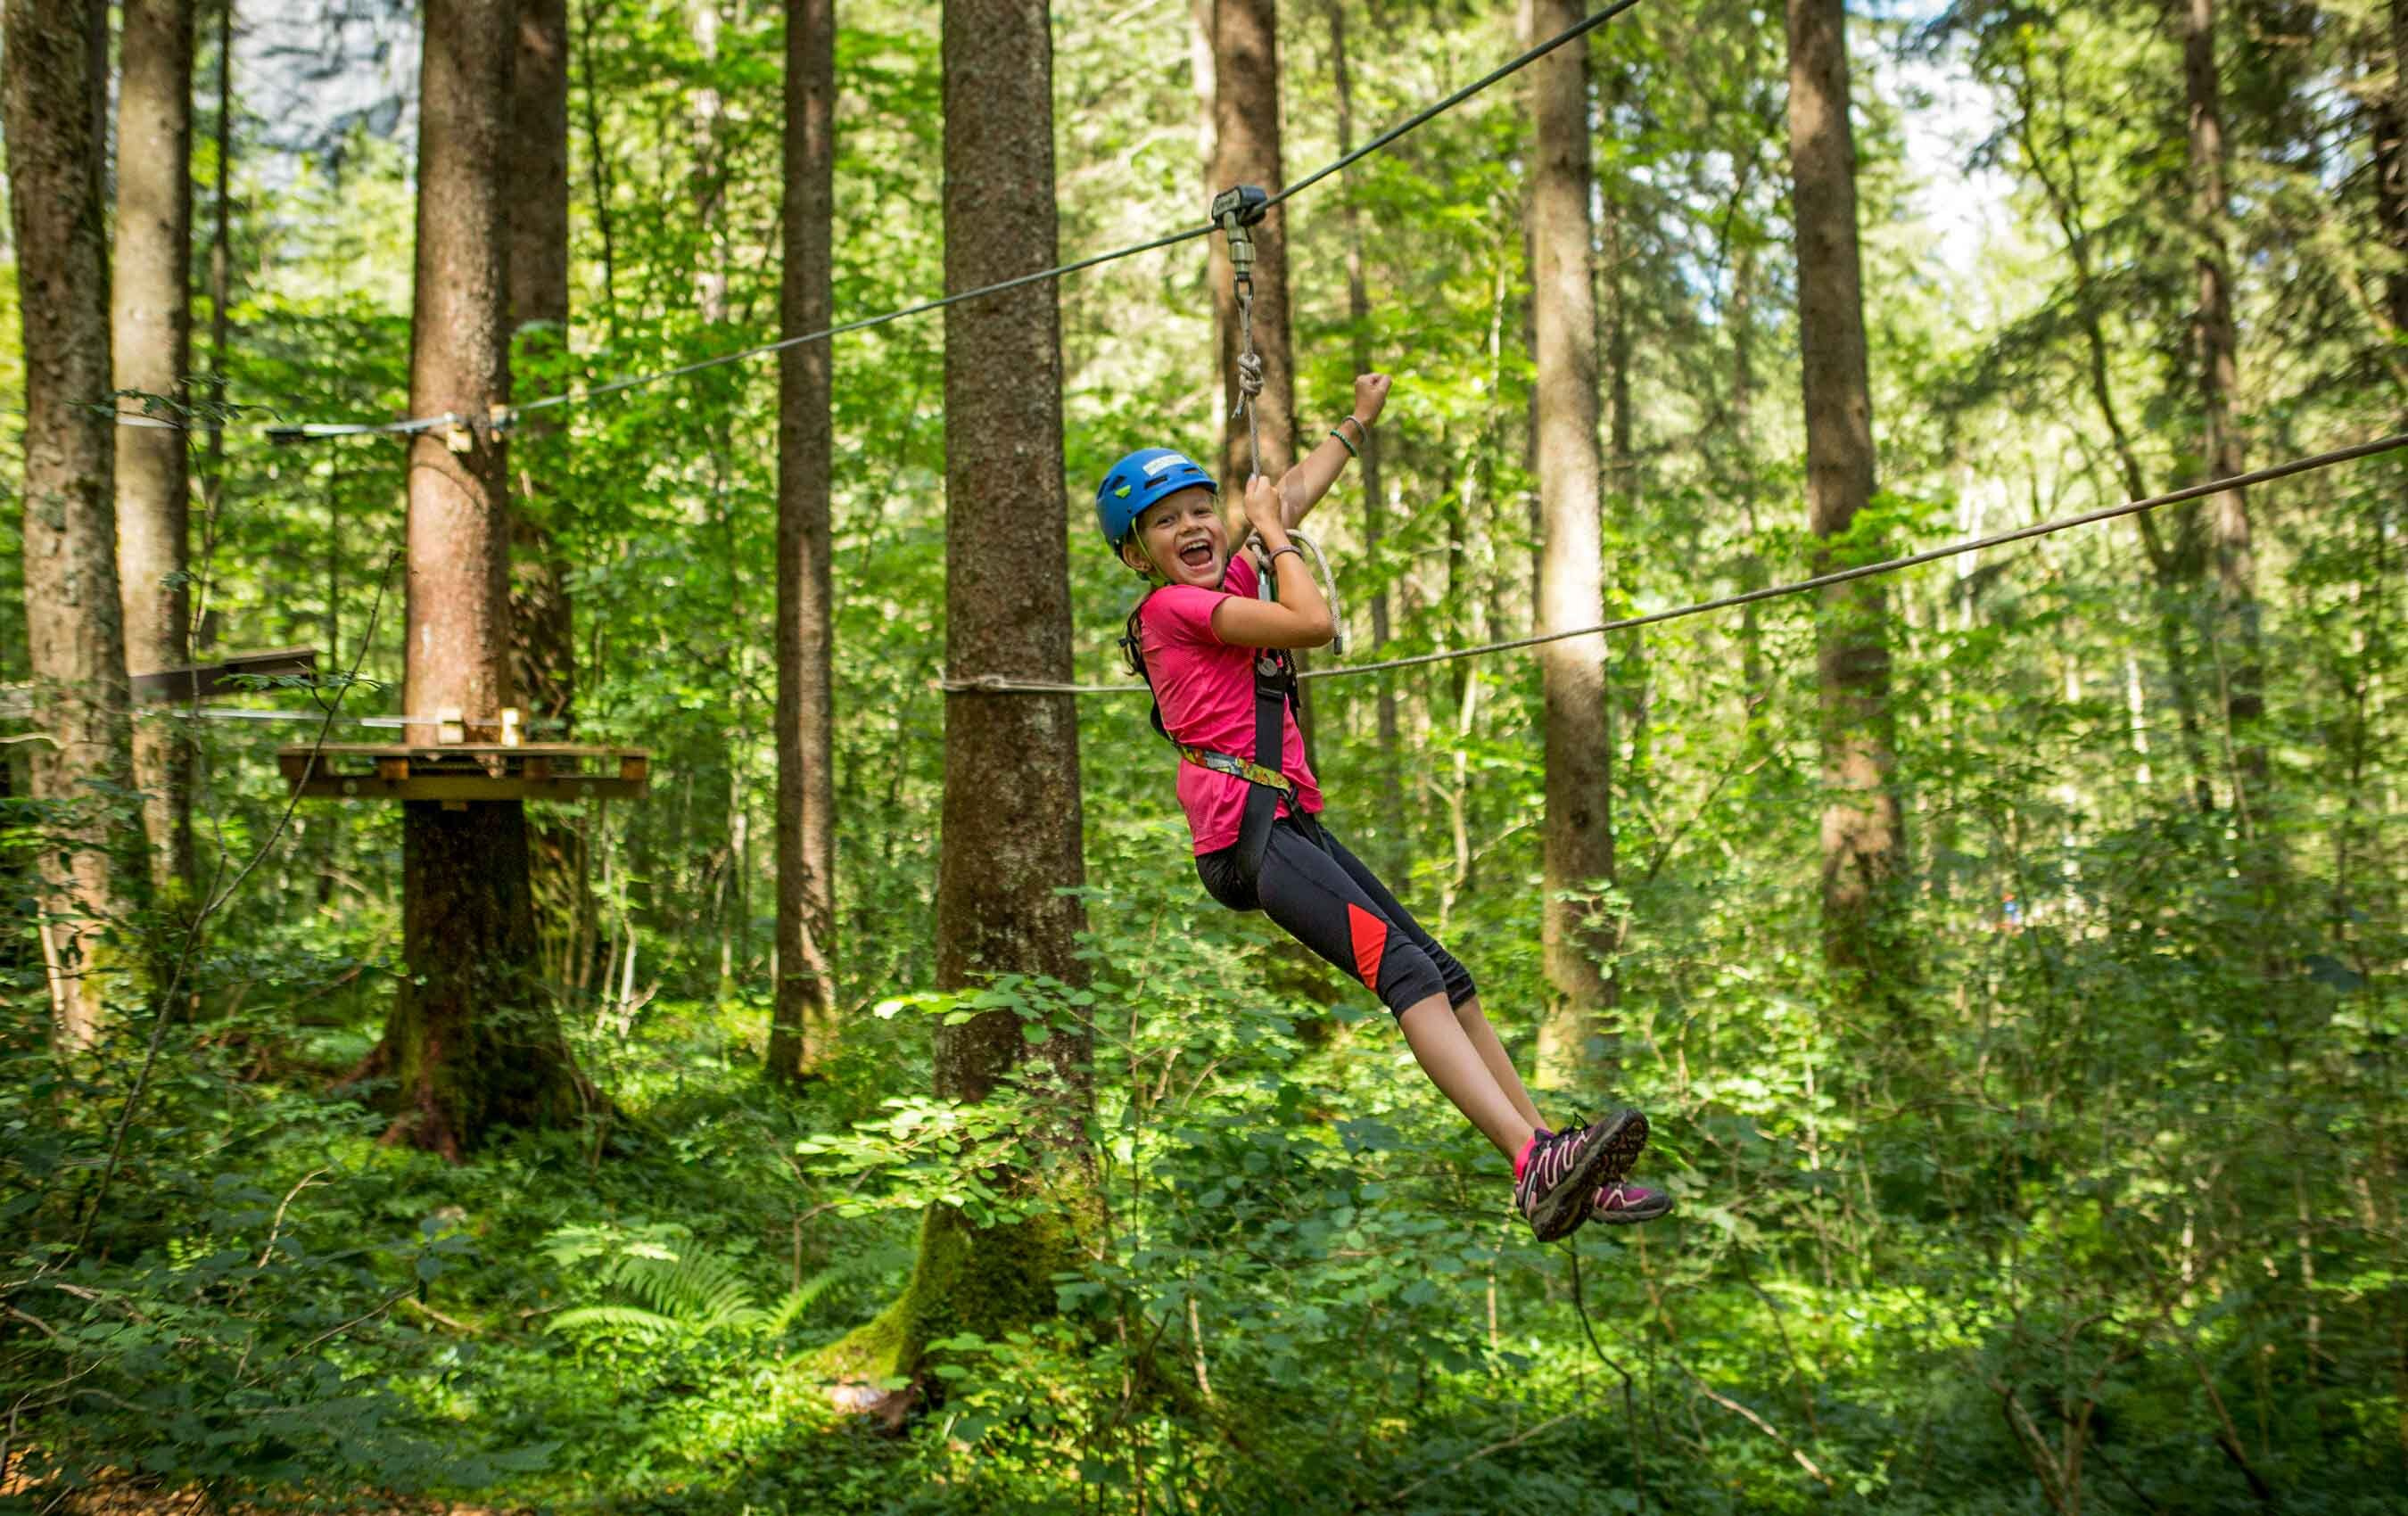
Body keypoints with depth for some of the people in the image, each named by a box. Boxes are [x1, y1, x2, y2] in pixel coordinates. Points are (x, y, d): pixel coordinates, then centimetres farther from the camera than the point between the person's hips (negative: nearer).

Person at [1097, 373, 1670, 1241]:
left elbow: (1297, 492, 35)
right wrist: (1271, 532, 1)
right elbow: (1313, 621, -14)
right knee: (1404, 968, -26)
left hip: (1290, 823, 9)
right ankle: (1534, 1163, -39)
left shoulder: (1230, 578, 21)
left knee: (1449, 981, 2)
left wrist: (1358, 420, 45)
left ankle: (1562, 1169, 1)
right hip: (1247, 830, -9)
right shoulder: (1173, 606, -5)